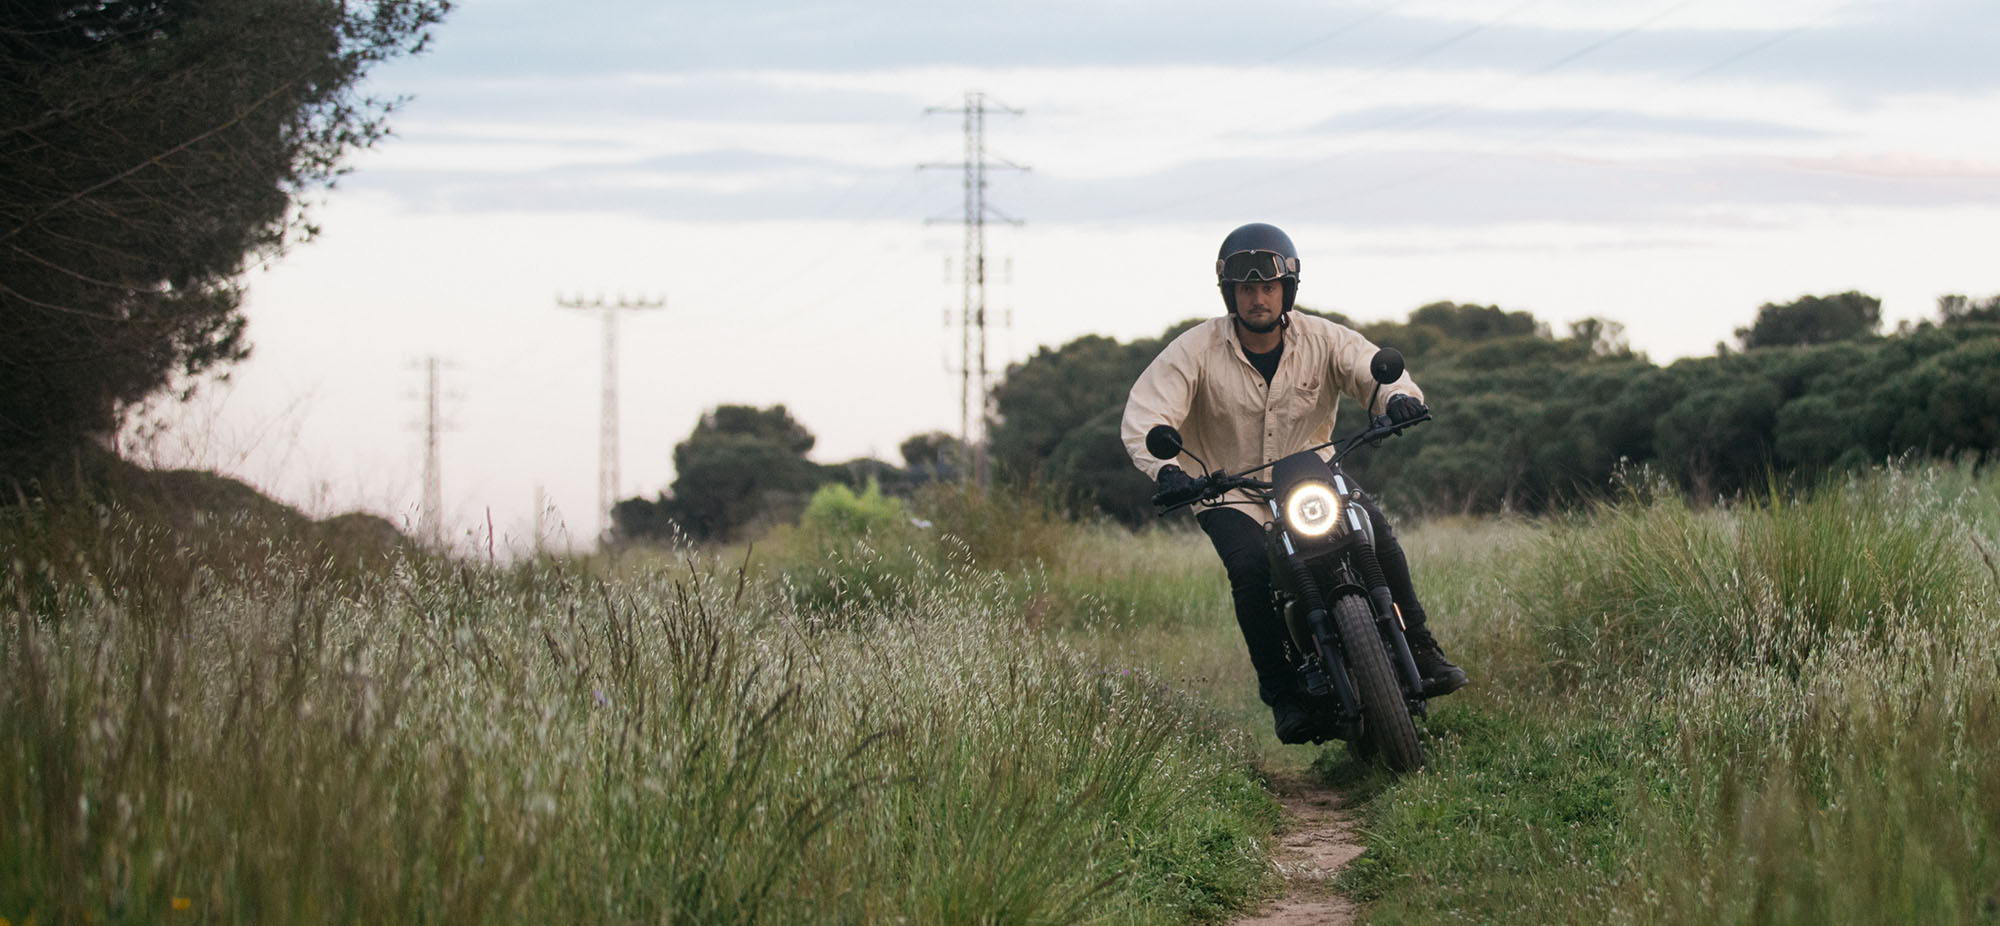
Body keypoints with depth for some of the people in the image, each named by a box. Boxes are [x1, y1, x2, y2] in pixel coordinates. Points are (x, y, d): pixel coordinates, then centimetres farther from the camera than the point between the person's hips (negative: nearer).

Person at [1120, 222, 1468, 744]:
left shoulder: (1323, 340, -4)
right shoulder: (1196, 350, -10)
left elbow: (1375, 368, -16)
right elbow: (1144, 419, -18)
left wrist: (1399, 395, -43)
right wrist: (1166, 469, -40)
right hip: (1229, 496, -2)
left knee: (1373, 527, -26)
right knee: (1252, 566, -31)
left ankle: (1421, 652, -16)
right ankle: (1283, 696, -16)